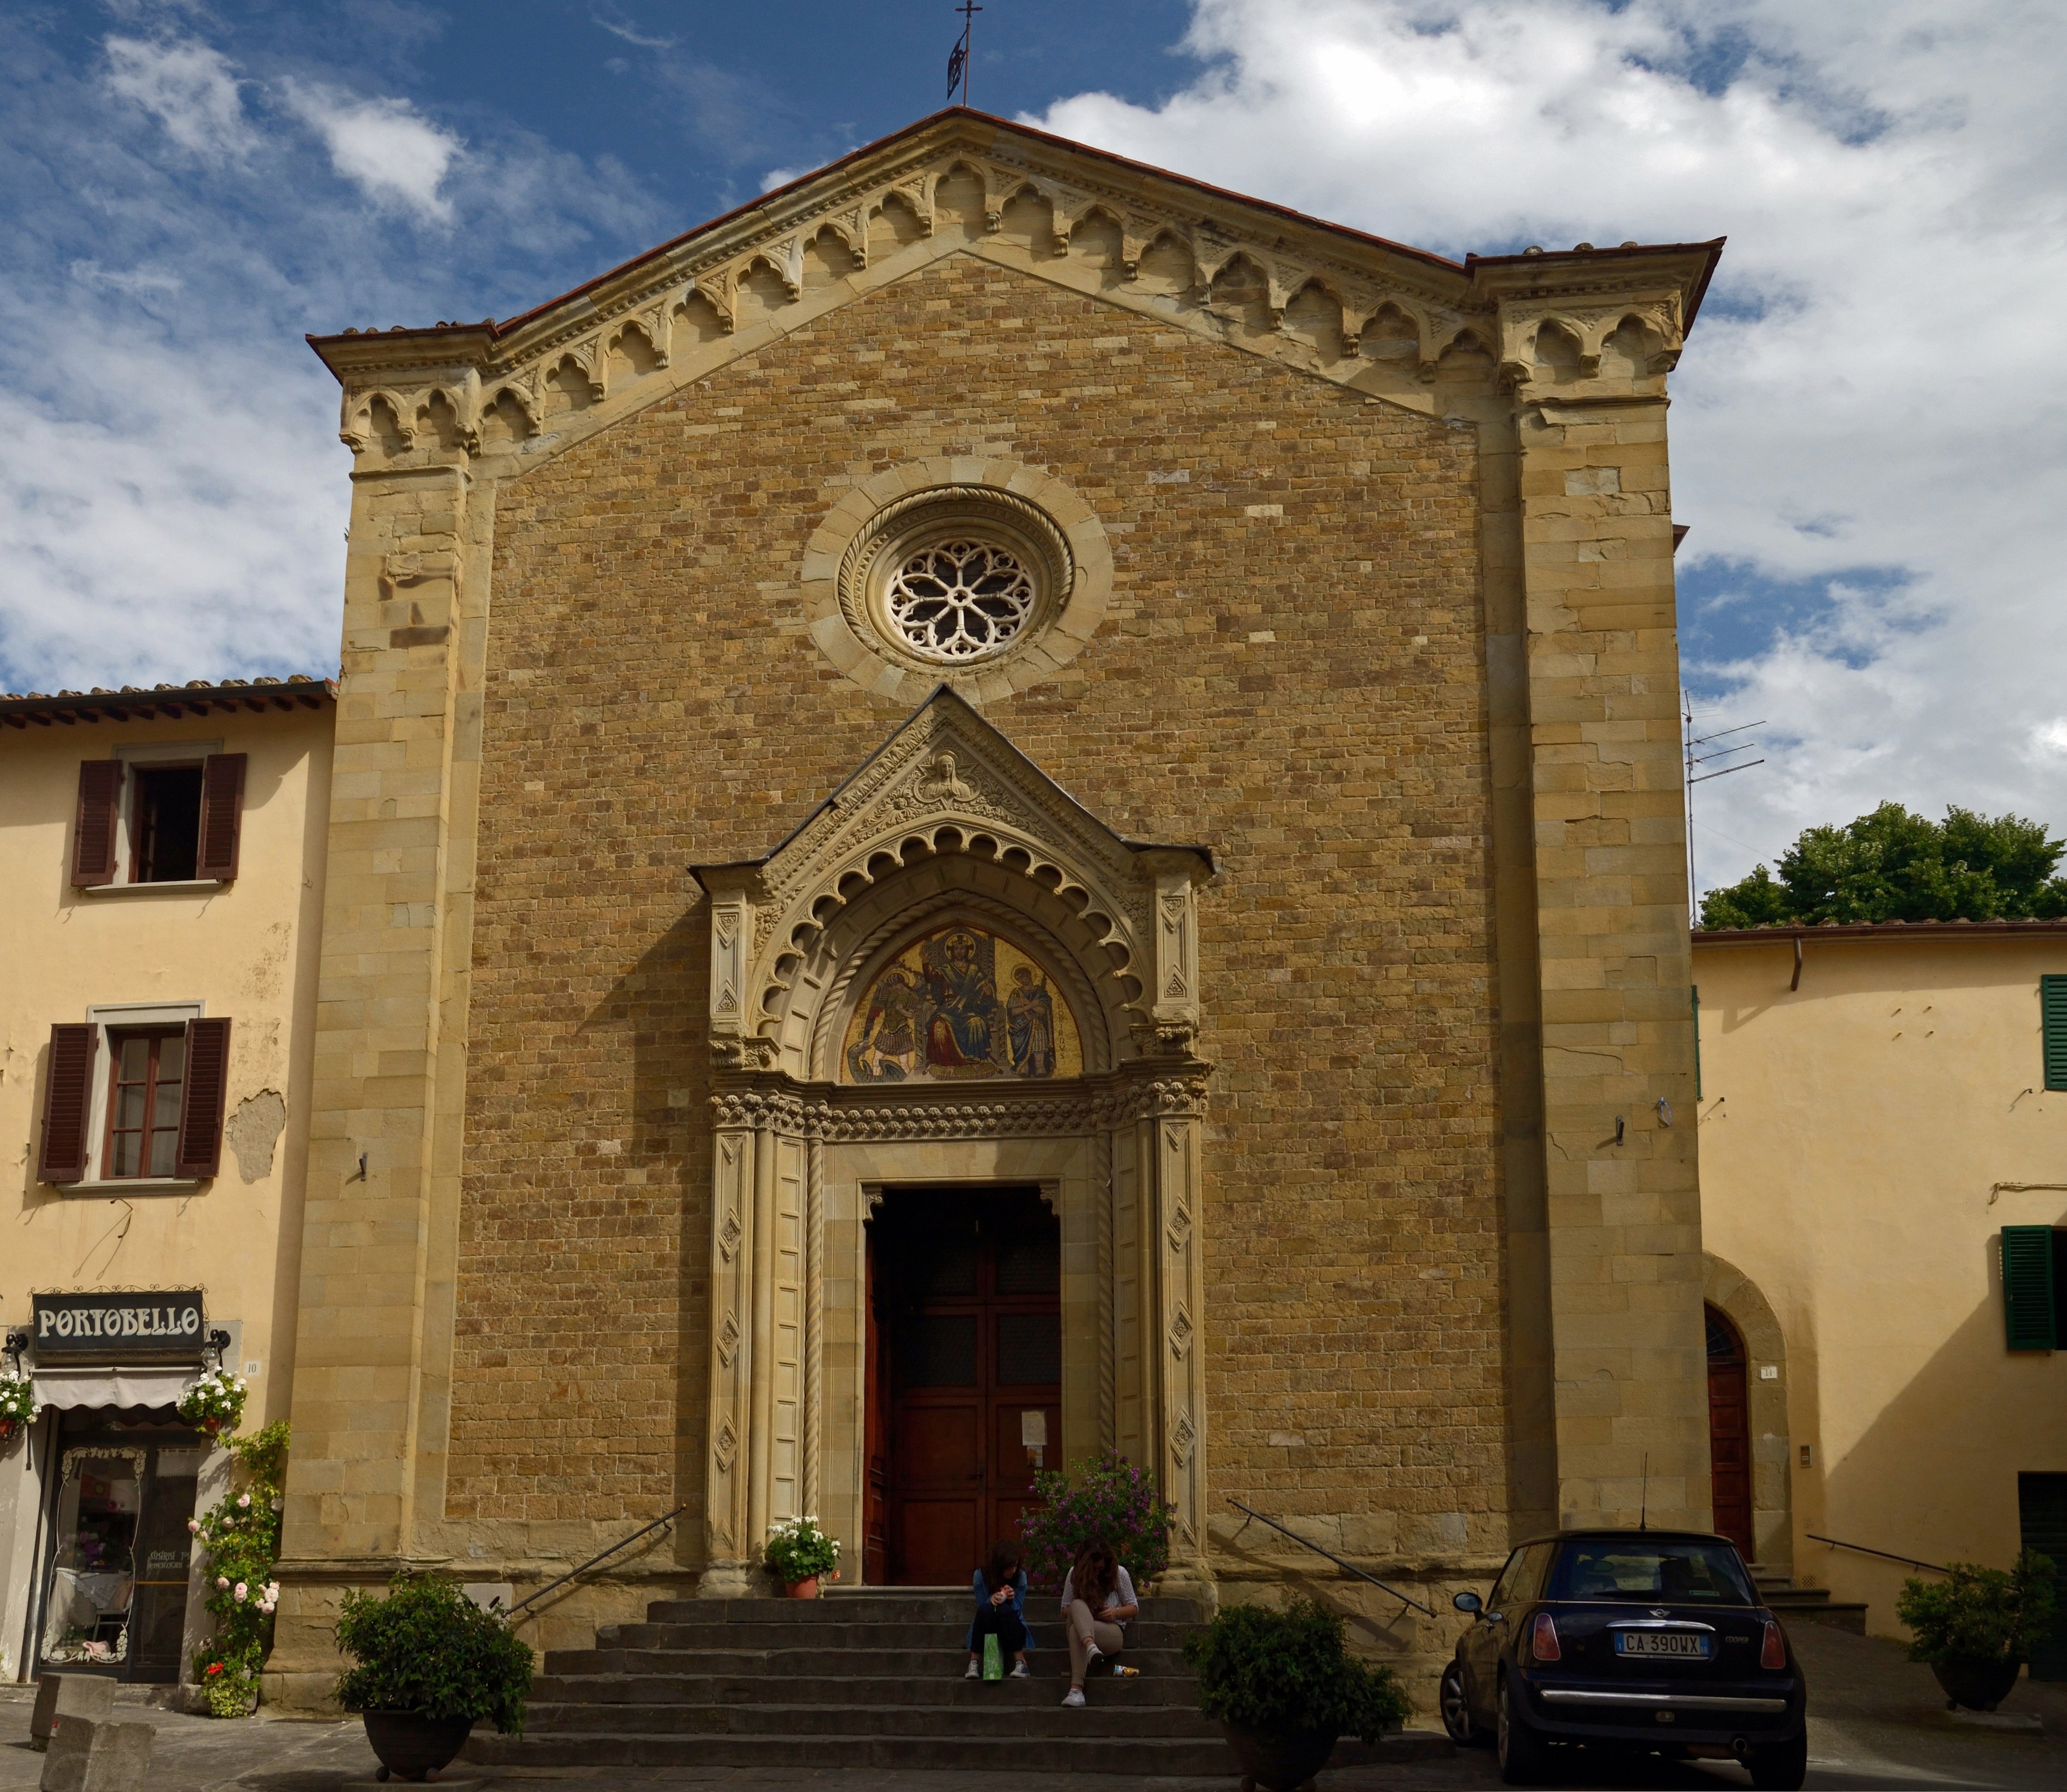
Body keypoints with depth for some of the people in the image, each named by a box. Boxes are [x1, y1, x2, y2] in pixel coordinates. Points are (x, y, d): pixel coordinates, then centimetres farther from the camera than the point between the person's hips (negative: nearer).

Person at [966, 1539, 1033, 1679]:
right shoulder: (981, 1576, -10)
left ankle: (1021, 1662, -30)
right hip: (987, 1630, 0)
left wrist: (1012, 1599, -28)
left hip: (1012, 1629, 0)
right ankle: (974, 1663, -32)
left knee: (1005, 1609, -33)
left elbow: (1018, 1609, -6)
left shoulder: (1020, 1576, -8)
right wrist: (991, 1600, -31)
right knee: (986, 1609, -34)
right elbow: (982, 1607, -9)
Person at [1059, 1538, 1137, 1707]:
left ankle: (1076, 1688, -54)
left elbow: (1134, 1608, 10)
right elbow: (1065, 1610, 10)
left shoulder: (1119, 1574, 4)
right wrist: (1085, 1614, -12)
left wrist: (1116, 1612, -13)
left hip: (1113, 1632, -2)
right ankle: (1091, 1647, -63)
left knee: (1076, 1630, -37)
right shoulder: (1075, 1574, 8)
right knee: (1078, 1605, -35)